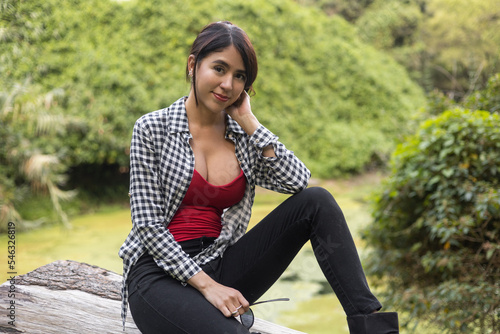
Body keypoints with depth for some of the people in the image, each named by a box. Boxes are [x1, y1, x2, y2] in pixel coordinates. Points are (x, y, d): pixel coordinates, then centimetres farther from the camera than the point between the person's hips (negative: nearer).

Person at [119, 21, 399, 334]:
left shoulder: (243, 136, 8)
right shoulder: (152, 129, -4)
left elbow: (299, 181, -9)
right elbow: (148, 225, -9)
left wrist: (248, 122, -7)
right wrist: (205, 285, -17)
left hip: (221, 267, 5)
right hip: (160, 273, -4)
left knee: (317, 201, -13)